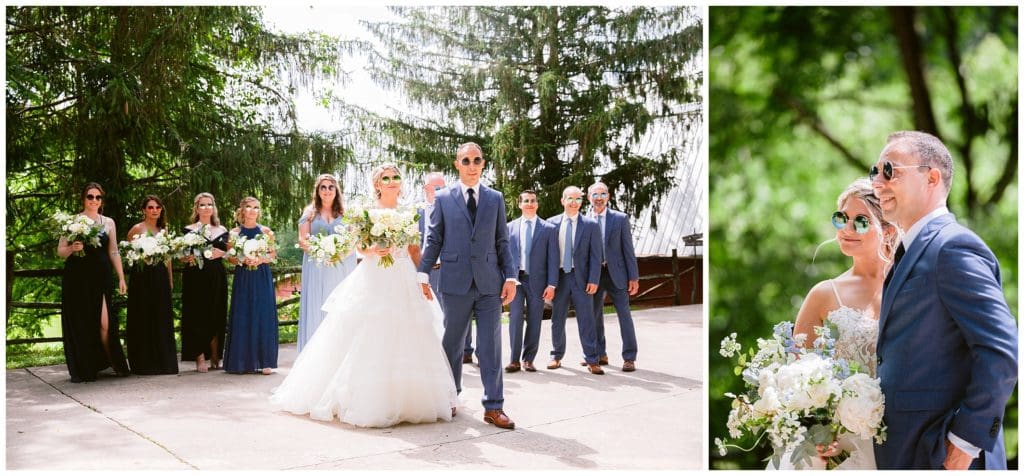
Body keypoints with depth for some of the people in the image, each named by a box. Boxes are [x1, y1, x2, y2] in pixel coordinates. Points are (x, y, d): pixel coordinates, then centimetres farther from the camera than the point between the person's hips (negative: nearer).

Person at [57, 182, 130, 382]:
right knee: (79, 322, 1)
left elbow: (114, 252, 13)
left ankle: (116, 364, 6)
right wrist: (72, 248, -17)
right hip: (77, 278, -1)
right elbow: (60, 251, 5)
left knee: (104, 323, -7)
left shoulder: (108, 222, 12)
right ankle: (81, 370, 11)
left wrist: (121, 278, 8)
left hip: (101, 277, 1)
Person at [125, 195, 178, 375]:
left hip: (160, 277, 5)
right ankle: (144, 364, 6)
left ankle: (164, 363, 13)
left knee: (162, 319, 6)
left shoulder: (164, 229, 14)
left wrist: (170, 279, 15)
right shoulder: (137, 229, -2)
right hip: (142, 277, -5)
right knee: (143, 319, -1)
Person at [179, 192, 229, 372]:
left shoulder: (222, 230, 14)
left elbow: (228, 253, 8)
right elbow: (182, 256, 0)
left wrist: (219, 253, -10)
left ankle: (215, 357, 10)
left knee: (216, 317, 3)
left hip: (217, 278, 3)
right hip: (196, 277, -3)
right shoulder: (188, 230, 6)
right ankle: (200, 358, -3)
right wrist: (189, 257, -20)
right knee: (198, 316, -6)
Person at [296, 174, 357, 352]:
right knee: (317, 308, -4)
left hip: (342, 267, 0)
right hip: (317, 267, 0)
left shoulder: (345, 213, 12)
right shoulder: (310, 213, 11)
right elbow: (302, 241, 4)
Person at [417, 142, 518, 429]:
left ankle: (493, 407, 6)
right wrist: (423, 274, -3)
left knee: (490, 347, 2)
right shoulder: (443, 199, 4)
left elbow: (502, 241, 8)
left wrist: (510, 277, 0)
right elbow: (433, 240, 4)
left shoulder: (496, 198, 9)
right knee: (453, 343, 12)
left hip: (489, 283, 1)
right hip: (456, 282, -1)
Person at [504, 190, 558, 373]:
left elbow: (553, 259, 1)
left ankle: (528, 359, 16)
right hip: (515, 279, 1)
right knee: (515, 318, -5)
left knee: (534, 321, 4)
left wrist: (552, 284, -6)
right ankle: (514, 360, 2)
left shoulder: (549, 229, 3)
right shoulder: (510, 227, 8)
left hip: (537, 280, 0)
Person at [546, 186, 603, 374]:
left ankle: (591, 360, 5)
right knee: (557, 320, 9)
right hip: (558, 277, 1)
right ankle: (556, 356, 23)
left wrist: (593, 280, -9)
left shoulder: (591, 225, 1)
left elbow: (595, 255, 0)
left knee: (586, 320, -1)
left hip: (581, 278, -1)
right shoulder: (552, 223, 5)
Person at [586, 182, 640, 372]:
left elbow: (628, 249, 0)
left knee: (624, 314, -2)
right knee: (594, 315, 9)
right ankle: (599, 355, 23)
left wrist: (634, 277, -5)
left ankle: (629, 358, 4)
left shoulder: (620, 218, 1)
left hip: (616, 273, -2)